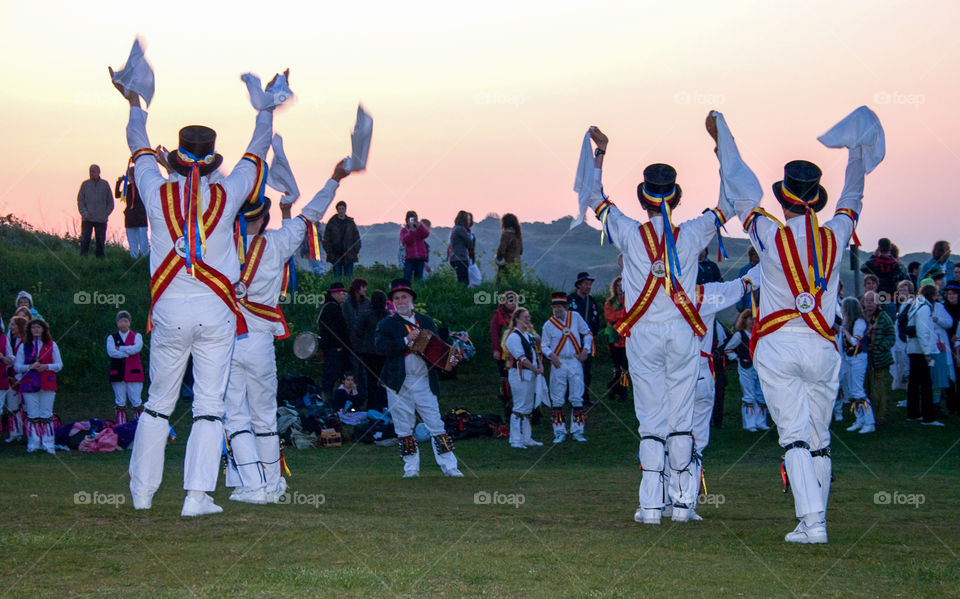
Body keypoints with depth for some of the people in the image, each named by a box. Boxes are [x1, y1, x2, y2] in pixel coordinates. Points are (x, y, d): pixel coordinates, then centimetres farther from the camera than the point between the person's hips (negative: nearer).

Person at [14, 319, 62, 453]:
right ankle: (33, 444, 4)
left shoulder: (52, 345, 8)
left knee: (46, 415, -2)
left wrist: (46, 366, -11)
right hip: (29, 384, 0)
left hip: (47, 385, 0)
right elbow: (17, 366, 3)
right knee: (32, 415, -1)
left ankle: (48, 445, 1)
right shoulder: (24, 346, 9)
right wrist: (30, 367, -13)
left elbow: (59, 365, 7)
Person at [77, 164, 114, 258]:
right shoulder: (85, 184, 6)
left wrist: (105, 214, -1)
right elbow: (80, 200, 7)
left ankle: (100, 258, 8)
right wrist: (83, 212, -7)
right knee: (85, 239, -8)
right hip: (87, 219, 0)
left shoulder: (105, 184, 6)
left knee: (100, 241, 2)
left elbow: (110, 202, 10)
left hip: (101, 219, 0)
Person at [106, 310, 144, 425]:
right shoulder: (112, 338, 9)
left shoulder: (136, 336, 8)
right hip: (118, 375, 1)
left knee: (136, 402, -1)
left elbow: (137, 348, -13)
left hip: (133, 374, -1)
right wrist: (128, 353, -12)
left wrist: (120, 349, -10)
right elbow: (111, 352, -10)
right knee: (120, 403, 5)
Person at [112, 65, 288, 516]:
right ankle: (197, 496, -6)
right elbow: (257, 152, 16)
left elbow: (140, 149, 20)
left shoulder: (158, 194, 0)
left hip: (169, 309, 1)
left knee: (158, 401, 12)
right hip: (215, 310, -1)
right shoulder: (226, 195, 0)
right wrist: (266, 108, 32)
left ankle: (142, 491, 17)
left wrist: (134, 105, 37)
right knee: (209, 404, 0)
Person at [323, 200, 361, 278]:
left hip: (349, 256, 1)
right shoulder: (331, 223, 3)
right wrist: (329, 253, -6)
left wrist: (356, 252, 1)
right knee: (337, 277, -2)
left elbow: (357, 238, 12)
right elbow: (326, 240, 4)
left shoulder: (351, 223, 8)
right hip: (336, 256, -1)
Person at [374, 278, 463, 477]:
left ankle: (449, 466, 2)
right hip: (399, 384, -1)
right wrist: (406, 341, -19)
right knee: (404, 428, 3)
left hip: (424, 381, 1)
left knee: (436, 424, -1)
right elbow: (381, 347, -11)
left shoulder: (426, 321, 15)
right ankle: (411, 467, 13)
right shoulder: (386, 324, 5)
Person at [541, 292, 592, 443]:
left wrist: (586, 349, 1)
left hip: (575, 361, 1)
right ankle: (559, 432, 7)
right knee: (557, 400, 1)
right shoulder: (549, 324, 1)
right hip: (558, 363, -1)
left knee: (577, 398, 2)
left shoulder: (575, 317, 4)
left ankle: (577, 431, 9)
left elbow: (587, 333, 14)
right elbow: (544, 345, 4)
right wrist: (551, 355, -16)